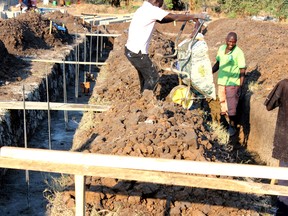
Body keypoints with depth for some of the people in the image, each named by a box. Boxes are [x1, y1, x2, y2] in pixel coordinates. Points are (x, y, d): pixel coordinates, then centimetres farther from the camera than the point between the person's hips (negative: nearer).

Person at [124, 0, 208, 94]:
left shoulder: (145, 9, 12)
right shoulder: (151, 10, -18)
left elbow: (161, 20, 18)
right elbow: (175, 17, -17)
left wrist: (184, 17, 10)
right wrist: (196, 16, -9)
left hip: (131, 50, 10)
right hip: (137, 53, -10)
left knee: (145, 76, 23)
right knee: (153, 78, 3)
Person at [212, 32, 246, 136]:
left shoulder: (238, 53, -14)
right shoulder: (221, 48, 3)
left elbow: (242, 70, -13)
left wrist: (240, 86, -16)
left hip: (233, 83, -5)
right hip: (221, 82, 6)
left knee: (231, 107, 1)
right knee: (223, 105, 14)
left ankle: (232, 126, 20)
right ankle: (228, 123, 33)